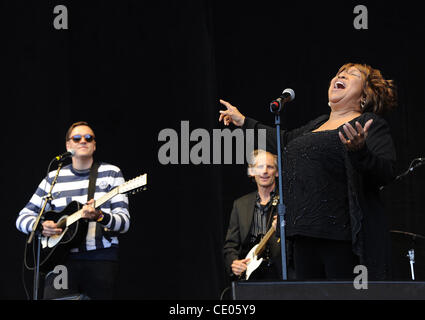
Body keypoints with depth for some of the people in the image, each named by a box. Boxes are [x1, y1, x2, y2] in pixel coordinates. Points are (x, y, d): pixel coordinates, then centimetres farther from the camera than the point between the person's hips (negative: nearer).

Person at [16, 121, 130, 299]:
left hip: (101, 259, -1)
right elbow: (23, 218, 14)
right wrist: (41, 226, -8)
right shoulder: (54, 178, 13)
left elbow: (124, 222, 0)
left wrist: (100, 217, -21)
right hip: (64, 260, 1)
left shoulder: (111, 173, 7)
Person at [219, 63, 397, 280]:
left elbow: (386, 174, -12)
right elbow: (286, 140, 38)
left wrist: (360, 151, -32)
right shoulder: (319, 124, 23)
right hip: (306, 233, 8)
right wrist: (244, 122, 47)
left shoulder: (370, 124, 0)